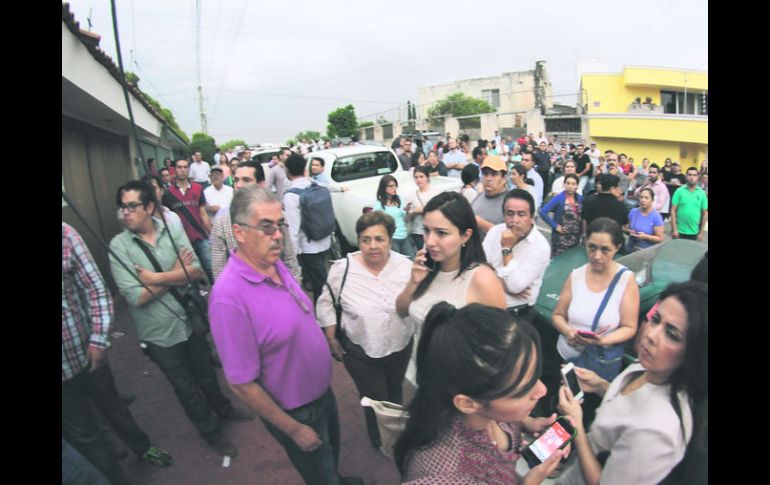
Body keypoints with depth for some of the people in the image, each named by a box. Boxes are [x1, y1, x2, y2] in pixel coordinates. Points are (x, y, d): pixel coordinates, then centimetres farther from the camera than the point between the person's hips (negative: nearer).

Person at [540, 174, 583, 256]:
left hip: (575, 236, 5)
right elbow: (542, 212, -22)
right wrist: (555, 226, -17)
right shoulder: (559, 198, -13)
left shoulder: (580, 198, 2)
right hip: (561, 236, -5)